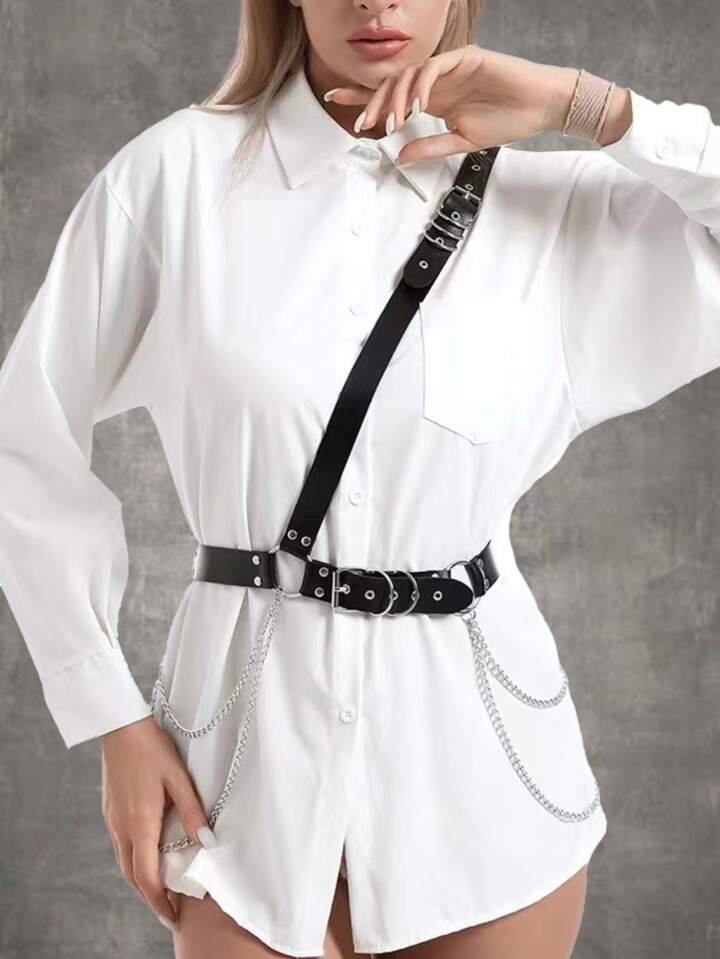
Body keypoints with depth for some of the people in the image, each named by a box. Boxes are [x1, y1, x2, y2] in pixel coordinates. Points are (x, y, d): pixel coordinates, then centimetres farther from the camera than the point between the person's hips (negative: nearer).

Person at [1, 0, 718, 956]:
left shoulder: (559, 207, -1)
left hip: (480, 754, 2)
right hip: (253, 742, -1)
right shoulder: (176, 172, -4)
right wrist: (113, 717, 0)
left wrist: (589, 107, -11)